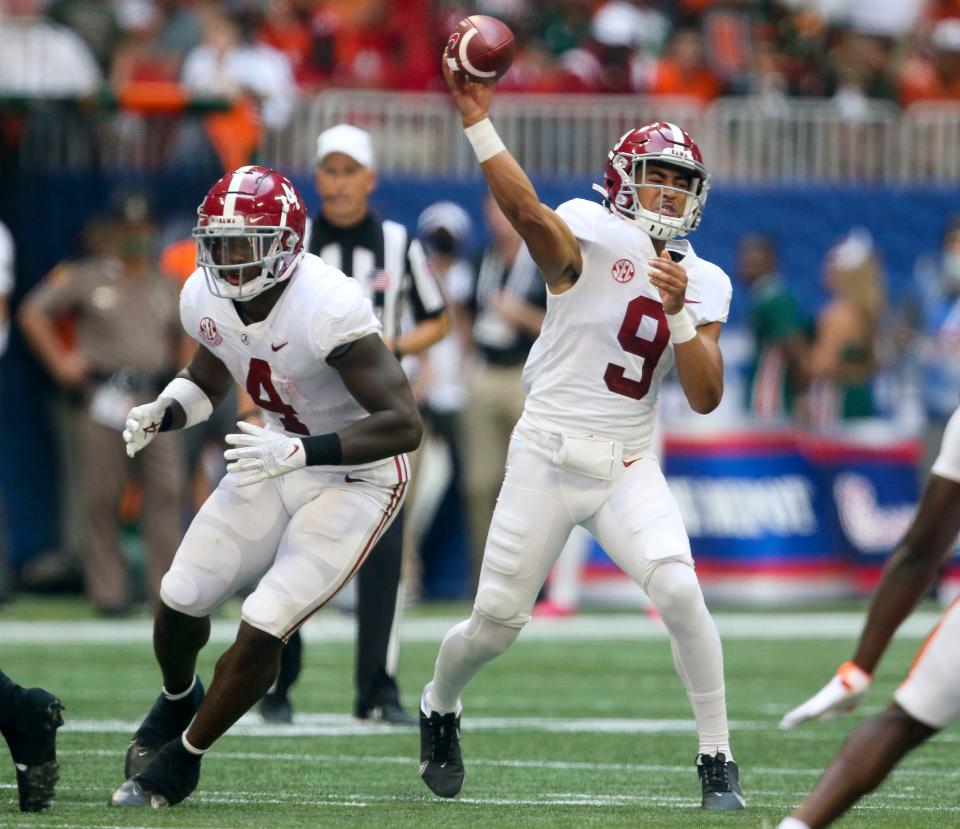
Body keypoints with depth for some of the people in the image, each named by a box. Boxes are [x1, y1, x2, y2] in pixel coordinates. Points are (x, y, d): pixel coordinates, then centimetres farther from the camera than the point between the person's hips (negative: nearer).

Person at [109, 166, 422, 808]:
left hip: (357, 478, -6)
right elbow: (208, 380, 13)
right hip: (279, 462, 7)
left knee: (263, 630, -13)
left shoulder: (329, 310, -33)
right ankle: (179, 700, 42)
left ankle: (179, 765, 10)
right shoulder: (206, 299, -10)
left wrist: (299, 451, -42)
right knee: (181, 601, 6)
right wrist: (162, 413, -10)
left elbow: (405, 425, -34)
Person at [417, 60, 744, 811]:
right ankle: (439, 708, 38)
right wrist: (478, 123, -43)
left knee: (680, 591, -21)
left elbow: (706, 398, -1)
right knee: (496, 623, 4)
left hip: (628, 468, 3)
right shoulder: (590, 239, -8)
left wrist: (680, 310, -15)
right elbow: (528, 212, -31)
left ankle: (718, 762, -10)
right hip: (548, 458, -3)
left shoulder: (703, 283, 6)